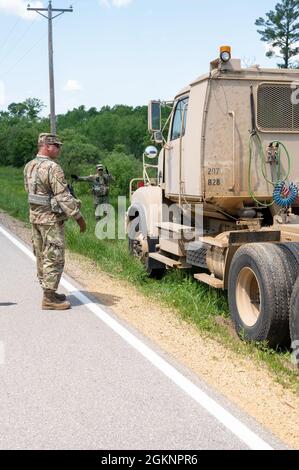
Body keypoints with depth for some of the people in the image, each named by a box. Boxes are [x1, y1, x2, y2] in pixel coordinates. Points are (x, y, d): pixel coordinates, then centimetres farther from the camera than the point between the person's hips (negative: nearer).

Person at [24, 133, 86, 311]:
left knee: (42, 256, 16)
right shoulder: (53, 168, -18)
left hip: (35, 216, 9)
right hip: (51, 219, -9)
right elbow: (63, 196, -20)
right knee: (54, 258, -3)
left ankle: (48, 291, 27)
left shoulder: (29, 167, 10)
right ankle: (49, 299, 1)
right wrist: (79, 217, -14)